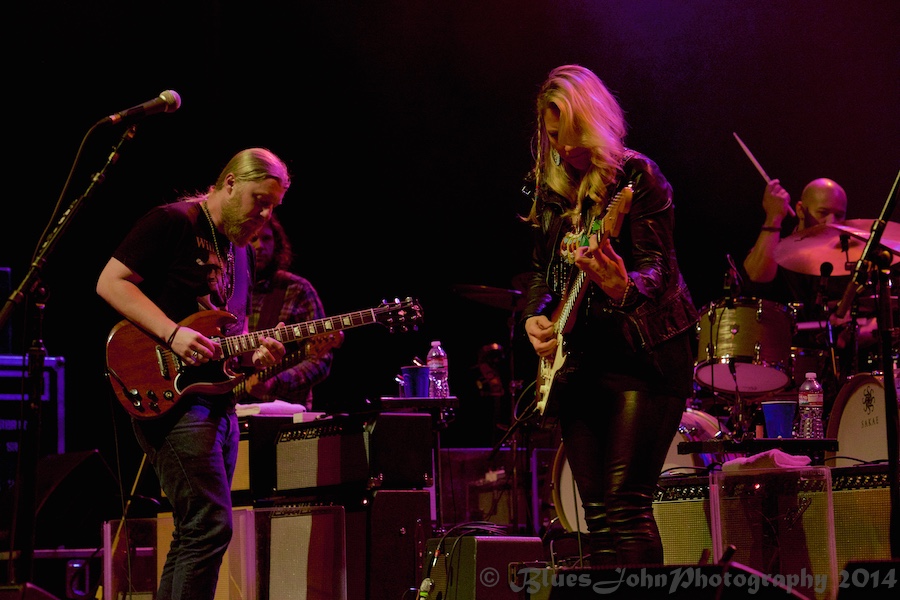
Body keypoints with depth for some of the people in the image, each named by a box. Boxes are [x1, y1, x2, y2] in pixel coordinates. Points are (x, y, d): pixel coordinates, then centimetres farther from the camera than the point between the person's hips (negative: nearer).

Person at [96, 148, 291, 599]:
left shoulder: (240, 252, 20)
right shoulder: (172, 223, -6)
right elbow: (110, 282, -11)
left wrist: (253, 354, 3)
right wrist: (172, 333, -21)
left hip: (218, 403, 9)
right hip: (170, 397, -9)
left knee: (193, 535, 9)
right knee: (210, 527, -16)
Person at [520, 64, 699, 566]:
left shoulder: (637, 176, -7)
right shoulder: (551, 188, 13)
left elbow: (659, 267, -16)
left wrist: (624, 285, -38)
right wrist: (535, 317, 1)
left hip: (642, 351, -7)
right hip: (579, 357, 7)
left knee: (626, 504, -16)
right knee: (597, 511, 4)